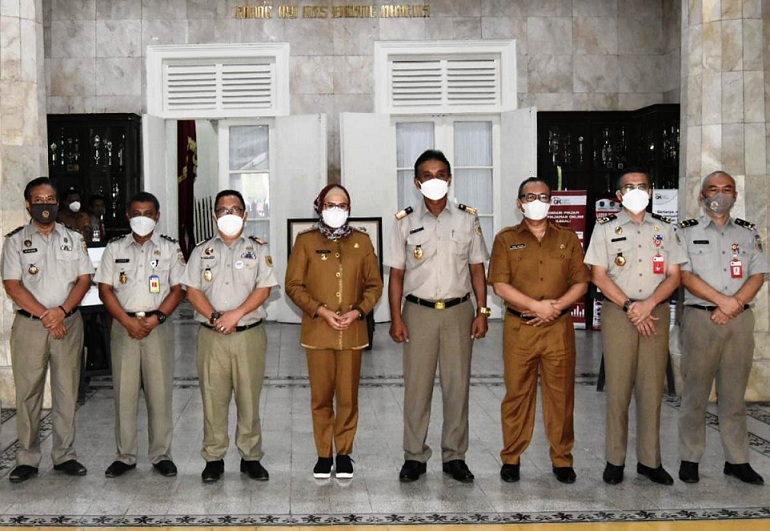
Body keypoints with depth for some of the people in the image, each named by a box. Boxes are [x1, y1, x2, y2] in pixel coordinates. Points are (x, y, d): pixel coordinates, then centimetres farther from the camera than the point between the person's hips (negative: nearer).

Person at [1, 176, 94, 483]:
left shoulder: (74, 239, 10)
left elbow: (84, 279, 4)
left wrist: (61, 311, -11)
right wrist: (45, 315, -12)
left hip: (69, 323, 2)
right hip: (29, 324, -1)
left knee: (67, 392, 5)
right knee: (28, 393, 2)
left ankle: (65, 455, 15)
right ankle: (27, 459, 12)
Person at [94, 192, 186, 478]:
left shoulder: (170, 248, 6)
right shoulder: (114, 248, 8)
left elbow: (178, 289, 2)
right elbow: (105, 289, 3)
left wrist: (155, 318, -11)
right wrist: (128, 321, -9)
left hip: (159, 326, -1)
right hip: (123, 326, 1)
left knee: (160, 392, 1)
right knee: (124, 392, 3)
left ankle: (161, 455, 11)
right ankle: (125, 456, 14)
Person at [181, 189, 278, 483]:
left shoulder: (258, 249, 8)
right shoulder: (202, 251, 12)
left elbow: (263, 289, -2)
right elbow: (192, 291, 4)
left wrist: (235, 314, -14)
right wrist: (215, 317, -11)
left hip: (249, 335, -1)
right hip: (211, 336, 1)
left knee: (249, 398, 3)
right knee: (213, 398, 3)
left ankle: (251, 457, 14)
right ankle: (214, 458, 14)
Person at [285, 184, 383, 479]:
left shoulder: (362, 241, 9)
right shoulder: (305, 241, 4)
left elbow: (374, 285, 9)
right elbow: (293, 285, 0)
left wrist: (358, 311, -7)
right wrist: (321, 310, -11)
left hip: (352, 332, 1)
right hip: (317, 332, -1)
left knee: (348, 396, 4)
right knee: (321, 396, 4)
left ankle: (344, 453, 18)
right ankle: (323, 455, 17)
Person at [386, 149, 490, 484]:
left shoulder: (467, 218, 6)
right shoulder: (405, 221, 3)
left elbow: (477, 268, 8)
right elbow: (396, 273, 3)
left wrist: (482, 311, 1)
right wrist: (396, 318, -4)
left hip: (458, 310, 1)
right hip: (418, 311, -1)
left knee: (457, 385, 5)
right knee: (417, 386, 2)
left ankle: (454, 456, 17)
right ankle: (414, 456, 14)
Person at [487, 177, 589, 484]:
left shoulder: (568, 239, 12)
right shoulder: (506, 239, 6)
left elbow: (581, 283, 6)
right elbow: (499, 285, -4)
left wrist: (556, 307, -11)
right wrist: (537, 306, -13)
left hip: (559, 328, 1)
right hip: (519, 329, -1)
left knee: (561, 394, 4)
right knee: (517, 393, 3)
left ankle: (562, 459, 16)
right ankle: (511, 458, 15)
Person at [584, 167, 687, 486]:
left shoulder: (664, 229, 13)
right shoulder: (605, 229, 6)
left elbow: (674, 276, 7)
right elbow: (599, 276, -1)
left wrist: (648, 304, -9)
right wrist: (629, 306, -10)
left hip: (656, 313, 2)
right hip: (617, 313, -2)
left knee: (652, 388, 3)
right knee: (618, 388, -2)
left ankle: (649, 460, 11)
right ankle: (615, 460, 6)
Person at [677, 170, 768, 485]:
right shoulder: (687, 232, 5)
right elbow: (685, 276, -5)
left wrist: (736, 304, -10)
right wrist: (722, 300, -14)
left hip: (739, 319, 3)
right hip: (700, 318, -3)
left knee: (734, 393, 8)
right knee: (695, 392, 1)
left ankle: (737, 460, 15)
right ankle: (689, 459, 9)